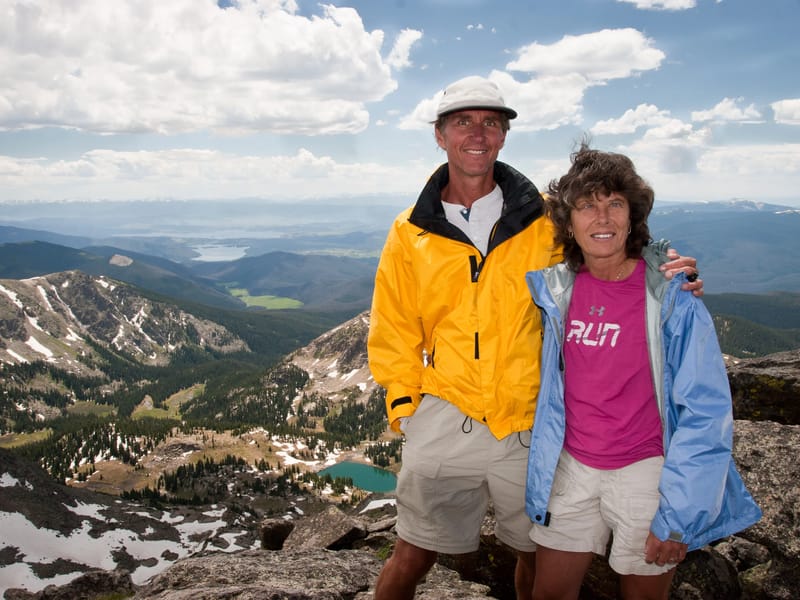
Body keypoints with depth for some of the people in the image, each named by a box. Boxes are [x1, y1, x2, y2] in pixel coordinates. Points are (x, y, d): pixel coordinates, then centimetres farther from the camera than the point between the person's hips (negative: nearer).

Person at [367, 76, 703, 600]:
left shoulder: (546, 220, -1)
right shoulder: (411, 234, 2)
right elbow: (393, 334, 6)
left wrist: (663, 277, -11)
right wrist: (405, 406, -2)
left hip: (531, 425, 1)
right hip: (445, 420, 0)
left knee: (540, 557, 19)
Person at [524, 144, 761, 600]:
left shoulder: (672, 297, -15)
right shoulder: (557, 290, -2)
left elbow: (706, 414, -14)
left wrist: (676, 518, -16)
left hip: (644, 474, -3)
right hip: (571, 468, 4)